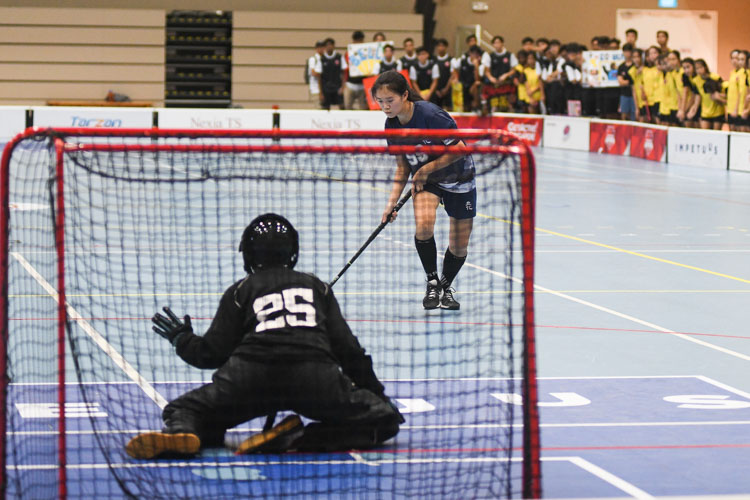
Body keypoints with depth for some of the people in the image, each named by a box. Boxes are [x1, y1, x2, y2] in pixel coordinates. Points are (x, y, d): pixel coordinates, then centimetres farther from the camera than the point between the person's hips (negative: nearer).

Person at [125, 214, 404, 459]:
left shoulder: (240, 291, 22)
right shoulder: (317, 287, 27)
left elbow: (212, 354, 18)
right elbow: (346, 348, 22)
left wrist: (181, 339, 38)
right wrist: (374, 389, 32)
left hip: (252, 378, 0)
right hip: (314, 378, 0)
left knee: (183, 409, 18)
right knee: (384, 418, 10)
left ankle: (181, 432, -23)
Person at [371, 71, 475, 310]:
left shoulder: (430, 115, -28)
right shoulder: (392, 125, -8)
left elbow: (459, 149, -22)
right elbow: (403, 165, 2)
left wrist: (426, 169, -20)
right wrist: (392, 200, -7)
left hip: (458, 177, -4)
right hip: (425, 180, 4)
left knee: (459, 248, 3)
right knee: (424, 225, -26)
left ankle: (446, 286, 32)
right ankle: (432, 283, -7)